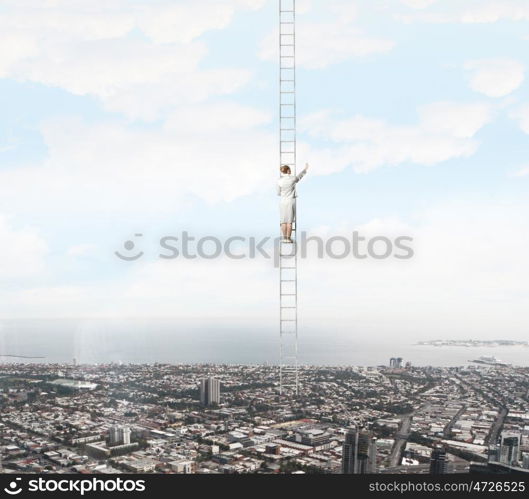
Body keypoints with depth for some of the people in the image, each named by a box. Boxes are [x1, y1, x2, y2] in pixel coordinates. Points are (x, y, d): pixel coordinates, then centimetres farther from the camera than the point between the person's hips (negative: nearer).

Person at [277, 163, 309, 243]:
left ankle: (284, 238, 7)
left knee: (283, 221, 6)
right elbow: (300, 176, 16)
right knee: (289, 221, -1)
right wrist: (305, 169, 33)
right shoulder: (293, 178, -7)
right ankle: (288, 238, 0)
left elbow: (278, 193, 6)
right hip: (291, 201, -1)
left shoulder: (279, 181, -4)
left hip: (283, 202, 1)